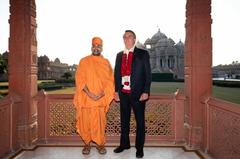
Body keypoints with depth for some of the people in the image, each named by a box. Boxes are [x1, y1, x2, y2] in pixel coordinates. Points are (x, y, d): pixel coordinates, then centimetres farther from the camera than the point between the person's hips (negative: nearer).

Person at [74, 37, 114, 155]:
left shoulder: (106, 63, 8)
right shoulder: (84, 61, 5)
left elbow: (110, 80, 3)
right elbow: (79, 79, -2)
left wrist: (102, 93, -12)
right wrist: (89, 93, -15)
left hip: (100, 99, 0)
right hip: (85, 98, 0)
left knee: (99, 122, 1)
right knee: (85, 122, 3)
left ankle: (100, 144, 18)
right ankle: (87, 143, 20)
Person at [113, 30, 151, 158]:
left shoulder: (143, 54, 0)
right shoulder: (119, 55, 13)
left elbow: (148, 74, -4)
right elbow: (116, 73, 13)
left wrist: (146, 92, -11)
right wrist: (116, 91, 7)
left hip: (138, 93, -3)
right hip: (123, 93, 4)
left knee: (140, 121, 6)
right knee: (124, 120, 14)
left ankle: (139, 147, 20)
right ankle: (124, 144, 29)